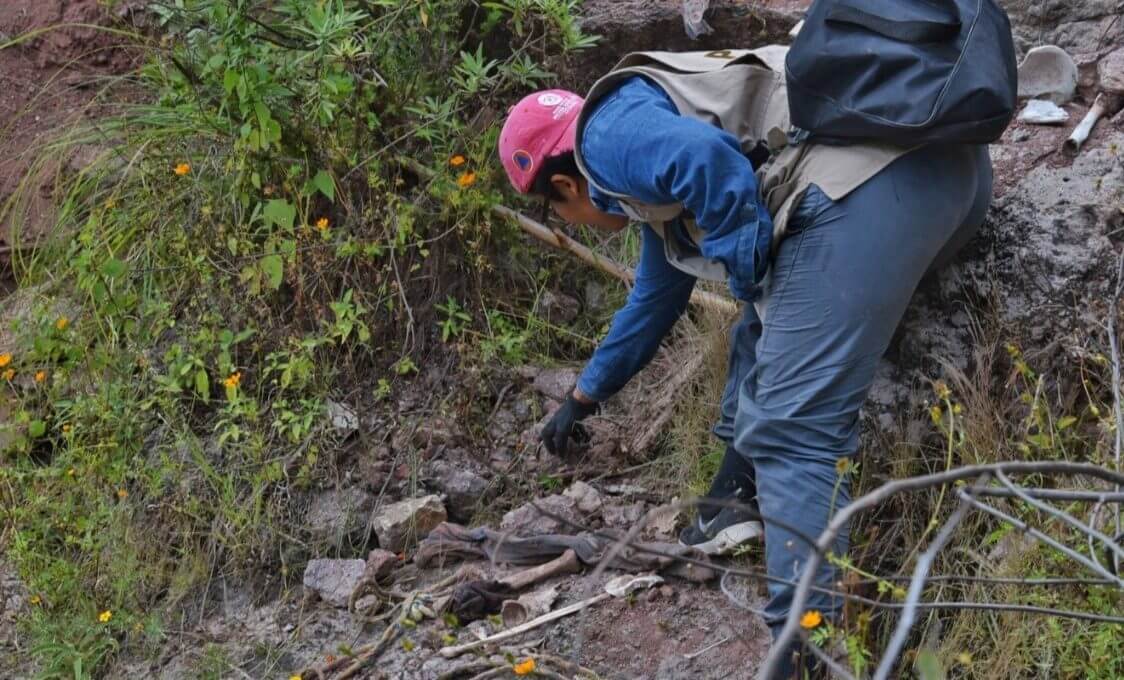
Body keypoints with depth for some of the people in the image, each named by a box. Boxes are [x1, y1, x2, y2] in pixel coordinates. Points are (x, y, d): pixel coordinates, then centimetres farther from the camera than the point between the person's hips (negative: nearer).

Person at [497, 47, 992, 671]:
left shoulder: (608, 134, 6)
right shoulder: (651, 176, 35)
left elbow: (705, 155, -17)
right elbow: (654, 300, 50)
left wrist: (751, 276, -3)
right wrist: (584, 397, 63)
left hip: (868, 175, -11)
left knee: (791, 429, -12)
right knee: (765, 338, 29)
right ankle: (737, 502, 33)